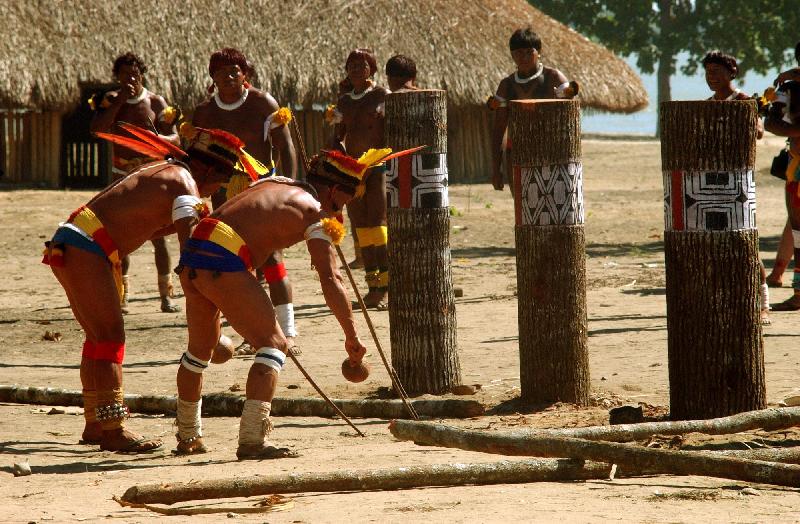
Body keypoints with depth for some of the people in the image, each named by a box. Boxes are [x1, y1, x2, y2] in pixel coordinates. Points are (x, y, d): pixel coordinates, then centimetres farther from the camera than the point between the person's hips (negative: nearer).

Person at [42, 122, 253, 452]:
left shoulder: (160, 170, 22)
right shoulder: (184, 183, -8)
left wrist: (190, 220, 16)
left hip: (68, 246, 10)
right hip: (86, 250, -10)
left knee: (99, 336, 17)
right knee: (110, 336, -11)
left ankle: (95, 424, 23)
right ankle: (112, 430, -14)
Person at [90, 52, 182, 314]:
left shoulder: (155, 102, 2)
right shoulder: (110, 100, 5)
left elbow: (174, 139, -1)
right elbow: (97, 128, -13)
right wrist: (120, 101, -15)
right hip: (121, 175, 1)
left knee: (158, 237, -5)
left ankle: (166, 295, -3)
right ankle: (121, 295, 3)